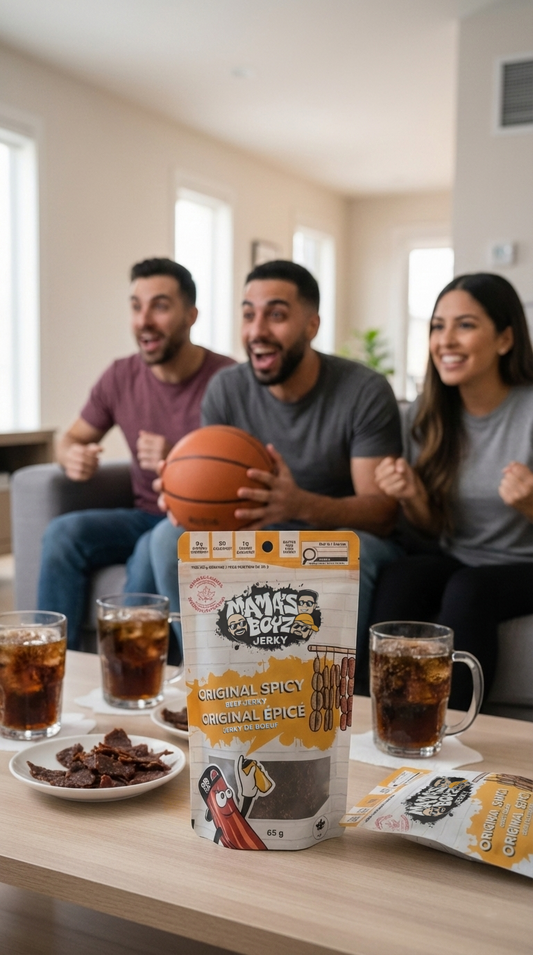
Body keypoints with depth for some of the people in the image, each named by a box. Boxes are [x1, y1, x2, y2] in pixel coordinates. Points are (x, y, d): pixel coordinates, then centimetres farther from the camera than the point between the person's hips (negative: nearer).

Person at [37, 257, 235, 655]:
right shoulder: (121, 376, 3)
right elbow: (72, 438, 16)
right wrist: (73, 457, -10)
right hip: (145, 515, 5)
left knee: (152, 551, -35)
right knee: (63, 532, -20)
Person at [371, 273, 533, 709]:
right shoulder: (426, 415, 0)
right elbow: (433, 526, 7)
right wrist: (413, 498, -15)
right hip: (459, 559, 4)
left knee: (466, 591, -33)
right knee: (397, 579, -27)